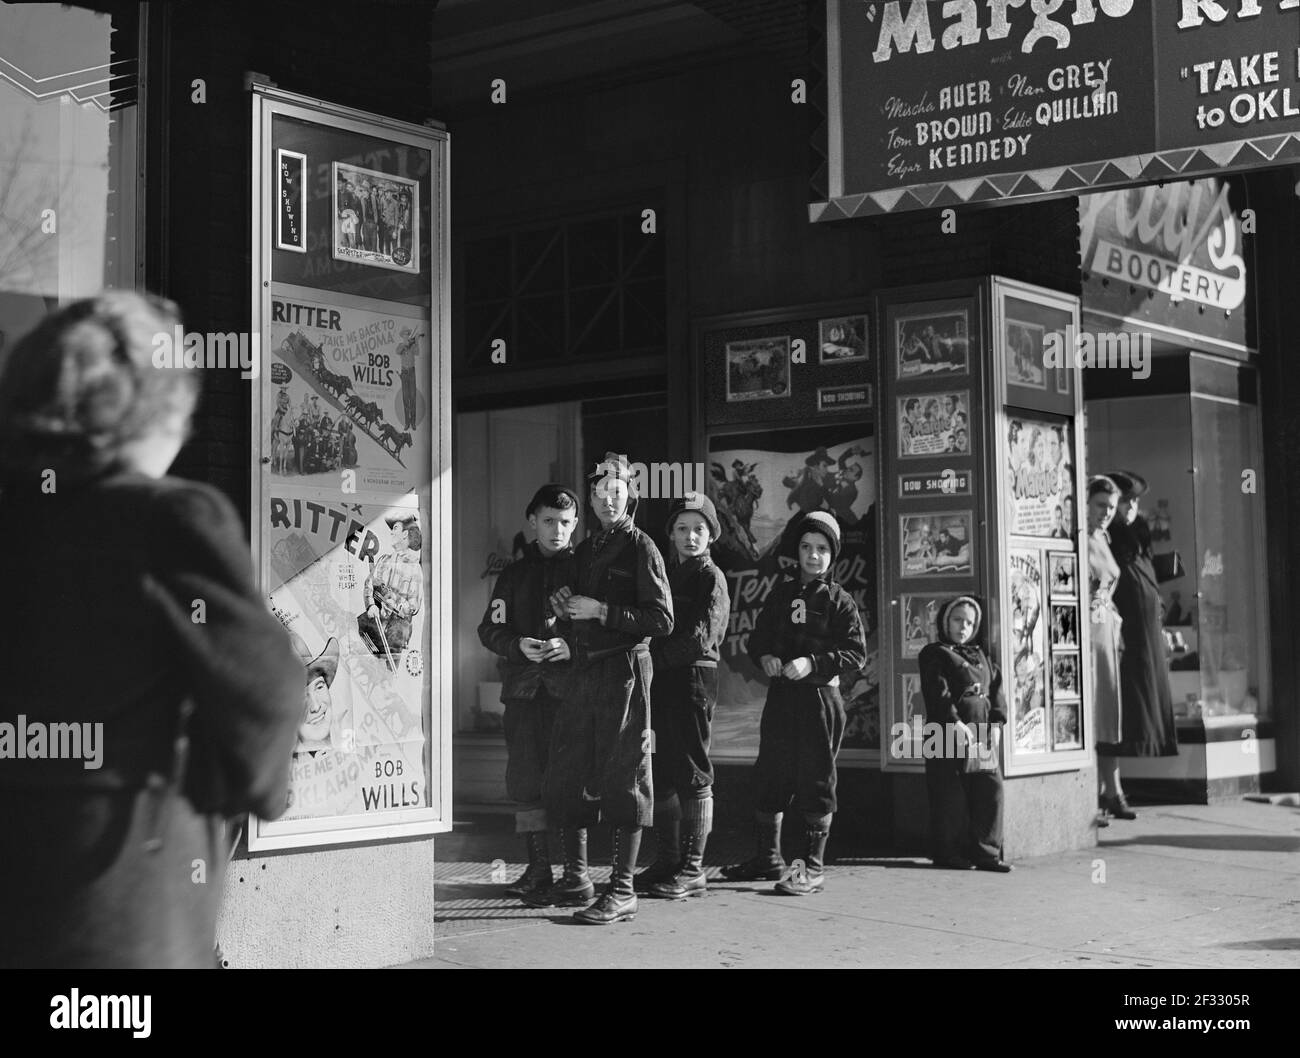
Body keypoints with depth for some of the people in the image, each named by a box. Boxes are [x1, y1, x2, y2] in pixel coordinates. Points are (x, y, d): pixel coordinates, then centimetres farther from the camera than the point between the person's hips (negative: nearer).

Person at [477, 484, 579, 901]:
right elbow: (491, 629, 10)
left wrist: (572, 646, -15)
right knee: (525, 778, 3)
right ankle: (538, 867, 13)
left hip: (571, 688, -3)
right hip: (524, 689, 3)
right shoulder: (514, 574, 14)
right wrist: (518, 645, -10)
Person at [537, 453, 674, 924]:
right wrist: (567, 606, 4)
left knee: (624, 777, -4)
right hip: (584, 669, 7)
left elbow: (662, 620, -12)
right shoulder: (584, 550, 16)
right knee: (564, 775, 8)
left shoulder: (642, 549, -5)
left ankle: (622, 891, 0)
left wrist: (601, 611, -15)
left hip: (625, 668, -7)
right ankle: (574, 876, 22)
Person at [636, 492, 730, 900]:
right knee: (663, 774, 9)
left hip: (694, 678, -7)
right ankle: (668, 861, 18)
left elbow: (699, 638, -14)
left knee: (693, 774, -5)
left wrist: (655, 657, -15)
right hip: (662, 682, 7)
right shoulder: (668, 575, 19)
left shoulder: (711, 578, -3)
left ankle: (692, 870, -2)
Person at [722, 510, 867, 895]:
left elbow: (856, 654, -7)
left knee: (816, 779, -2)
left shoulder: (839, 601, -1)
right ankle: (768, 857, 24)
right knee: (770, 776, 10)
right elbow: (758, 637, 17)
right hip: (780, 694, 5)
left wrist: (812, 663, -19)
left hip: (820, 695, -5)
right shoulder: (782, 592, 14)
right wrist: (764, 657, -5)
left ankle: (813, 867, 5)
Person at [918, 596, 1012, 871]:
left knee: (991, 787, -2)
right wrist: (956, 723, -19)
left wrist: (996, 723, 0)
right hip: (949, 732, -6)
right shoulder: (934, 654, 3)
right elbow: (938, 693, -9)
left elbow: (996, 690, 15)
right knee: (951, 794, -4)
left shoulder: (980, 656, 23)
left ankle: (986, 851, 3)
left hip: (984, 729, 6)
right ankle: (947, 852, 4)